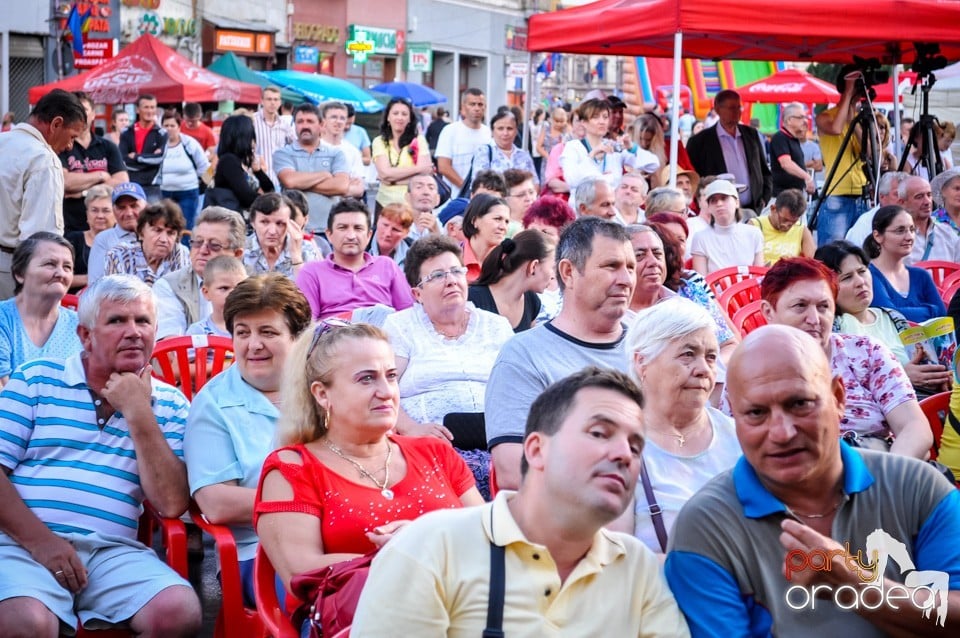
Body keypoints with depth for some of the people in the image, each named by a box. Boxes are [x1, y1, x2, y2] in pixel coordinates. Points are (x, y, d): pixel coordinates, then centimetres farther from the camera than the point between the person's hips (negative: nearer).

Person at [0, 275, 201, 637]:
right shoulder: (36, 380, 10)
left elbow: (171, 504, 1)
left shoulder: (169, 404, 13)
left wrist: (138, 414, -3)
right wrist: (39, 539, -11)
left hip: (114, 550, 3)